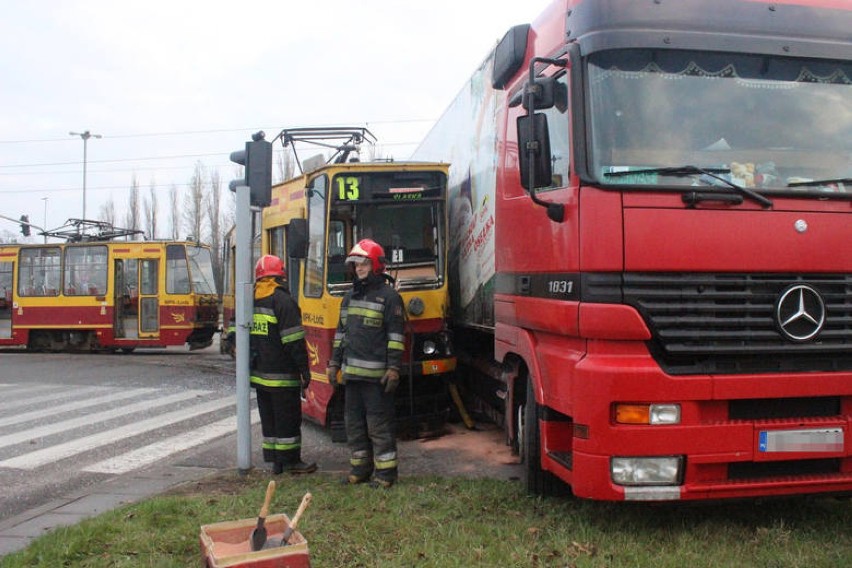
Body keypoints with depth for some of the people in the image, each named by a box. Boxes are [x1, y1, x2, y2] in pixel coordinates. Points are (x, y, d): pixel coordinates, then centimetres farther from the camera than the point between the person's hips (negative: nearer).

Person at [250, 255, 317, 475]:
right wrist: (304, 370, -12)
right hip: (281, 374, -7)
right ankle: (290, 461, 7)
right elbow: (294, 340, -16)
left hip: (258, 374, 7)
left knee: (268, 416, 14)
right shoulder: (283, 301, -13)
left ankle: (274, 460, 20)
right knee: (288, 418, 1)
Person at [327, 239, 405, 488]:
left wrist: (394, 368, -17)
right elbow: (341, 332, 21)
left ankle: (386, 472, 6)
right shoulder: (350, 297, 16)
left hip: (376, 374, -7)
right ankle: (360, 468, 25)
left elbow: (396, 335, -11)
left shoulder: (389, 296, -6)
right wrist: (334, 362, 17)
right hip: (352, 372, 8)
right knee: (354, 421, 13)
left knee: (380, 423, -3)